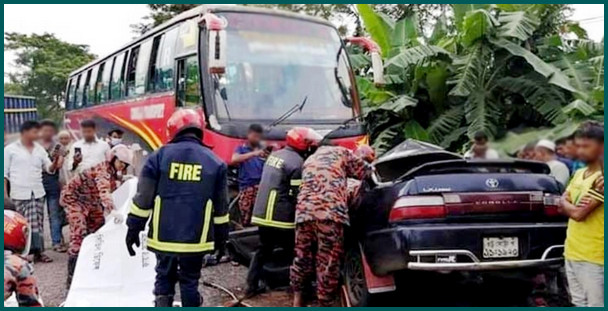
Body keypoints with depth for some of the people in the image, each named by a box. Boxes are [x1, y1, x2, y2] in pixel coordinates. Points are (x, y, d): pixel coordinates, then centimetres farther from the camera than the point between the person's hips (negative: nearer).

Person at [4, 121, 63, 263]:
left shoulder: (39, 149, 12)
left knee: (38, 223, 4)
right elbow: (5, 172, 2)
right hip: (19, 194, -4)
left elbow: (48, 168, 11)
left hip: (38, 192, 4)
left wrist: (55, 164, -13)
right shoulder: (10, 149, 1)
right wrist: (5, 193, -4)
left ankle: (38, 251, 9)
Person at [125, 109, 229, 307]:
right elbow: (221, 207, 5)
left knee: (164, 278, 17)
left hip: (163, 236, 0)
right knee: (190, 281, 13)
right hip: (195, 238, 0)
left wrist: (133, 228, 6)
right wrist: (221, 237, 15)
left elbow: (143, 198, -3)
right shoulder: (214, 162, 1)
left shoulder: (160, 156, -2)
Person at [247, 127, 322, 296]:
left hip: (261, 214, 8)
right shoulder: (297, 163, -16)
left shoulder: (274, 155, 11)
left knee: (264, 249, 21)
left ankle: (252, 285, 24)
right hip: (280, 218, -8)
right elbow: (296, 196, -17)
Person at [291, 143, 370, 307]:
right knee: (329, 262, 1)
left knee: (302, 257, 17)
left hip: (304, 211, 5)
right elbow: (366, 174, 15)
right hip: (331, 212, -5)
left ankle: (297, 298, 26)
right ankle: (325, 304, 6)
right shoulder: (340, 152, 19)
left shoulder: (308, 160, 34)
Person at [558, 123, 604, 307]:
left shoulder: (601, 178, -15)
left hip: (593, 255, -8)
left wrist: (567, 205, 0)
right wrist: (574, 206, -12)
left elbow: (579, 213, -20)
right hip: (572, 251, 8)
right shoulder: (579, 174, 12)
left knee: (595, 304, -3)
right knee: (579, 304, 17)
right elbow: (562, 204, 9)